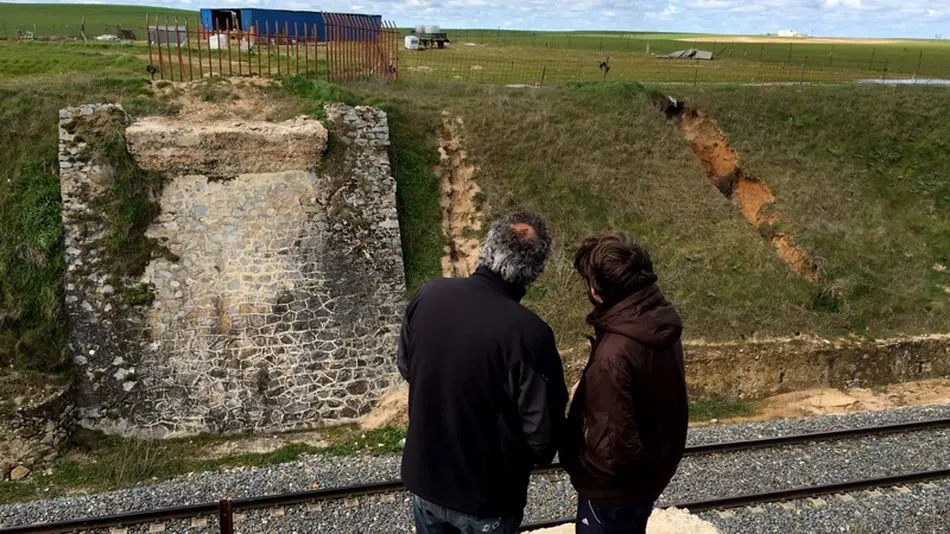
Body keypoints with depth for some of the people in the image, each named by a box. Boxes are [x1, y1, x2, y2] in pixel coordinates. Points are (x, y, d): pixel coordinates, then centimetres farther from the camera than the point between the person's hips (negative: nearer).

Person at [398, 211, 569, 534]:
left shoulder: (428, 295, -14)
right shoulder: (529, 333, -30)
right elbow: (543, 433, -20)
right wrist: (541, 455, 2)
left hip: (423, 475, 4)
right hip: (486, 494, -4)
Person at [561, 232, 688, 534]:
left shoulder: (615, 355, -35)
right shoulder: (660, 322, -8)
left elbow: (613, 449, -32)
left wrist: (576, 460, -13)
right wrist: (590, 390, 1)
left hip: (616, 489, -8)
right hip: (651, 471, 8)